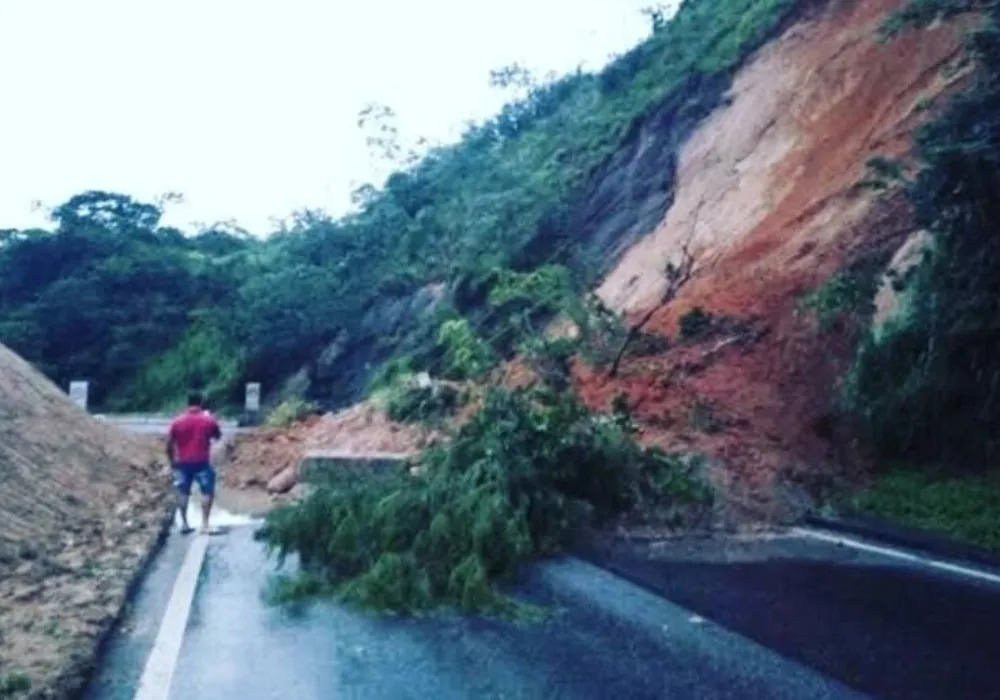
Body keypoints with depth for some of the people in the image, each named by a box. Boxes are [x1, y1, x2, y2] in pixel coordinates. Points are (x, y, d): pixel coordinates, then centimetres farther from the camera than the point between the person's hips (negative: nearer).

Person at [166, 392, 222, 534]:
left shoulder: (177, 421, -1)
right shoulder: (209, 419, -4)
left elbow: (169, 444, 1)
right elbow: (218, 436, 13)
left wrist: (172, 461, 14)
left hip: (182, 463, 3)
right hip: (202, 463, -2)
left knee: (183, 493, 14)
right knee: (207, 492, 4)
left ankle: (184, 523, 16)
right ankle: (205, 523, -3)